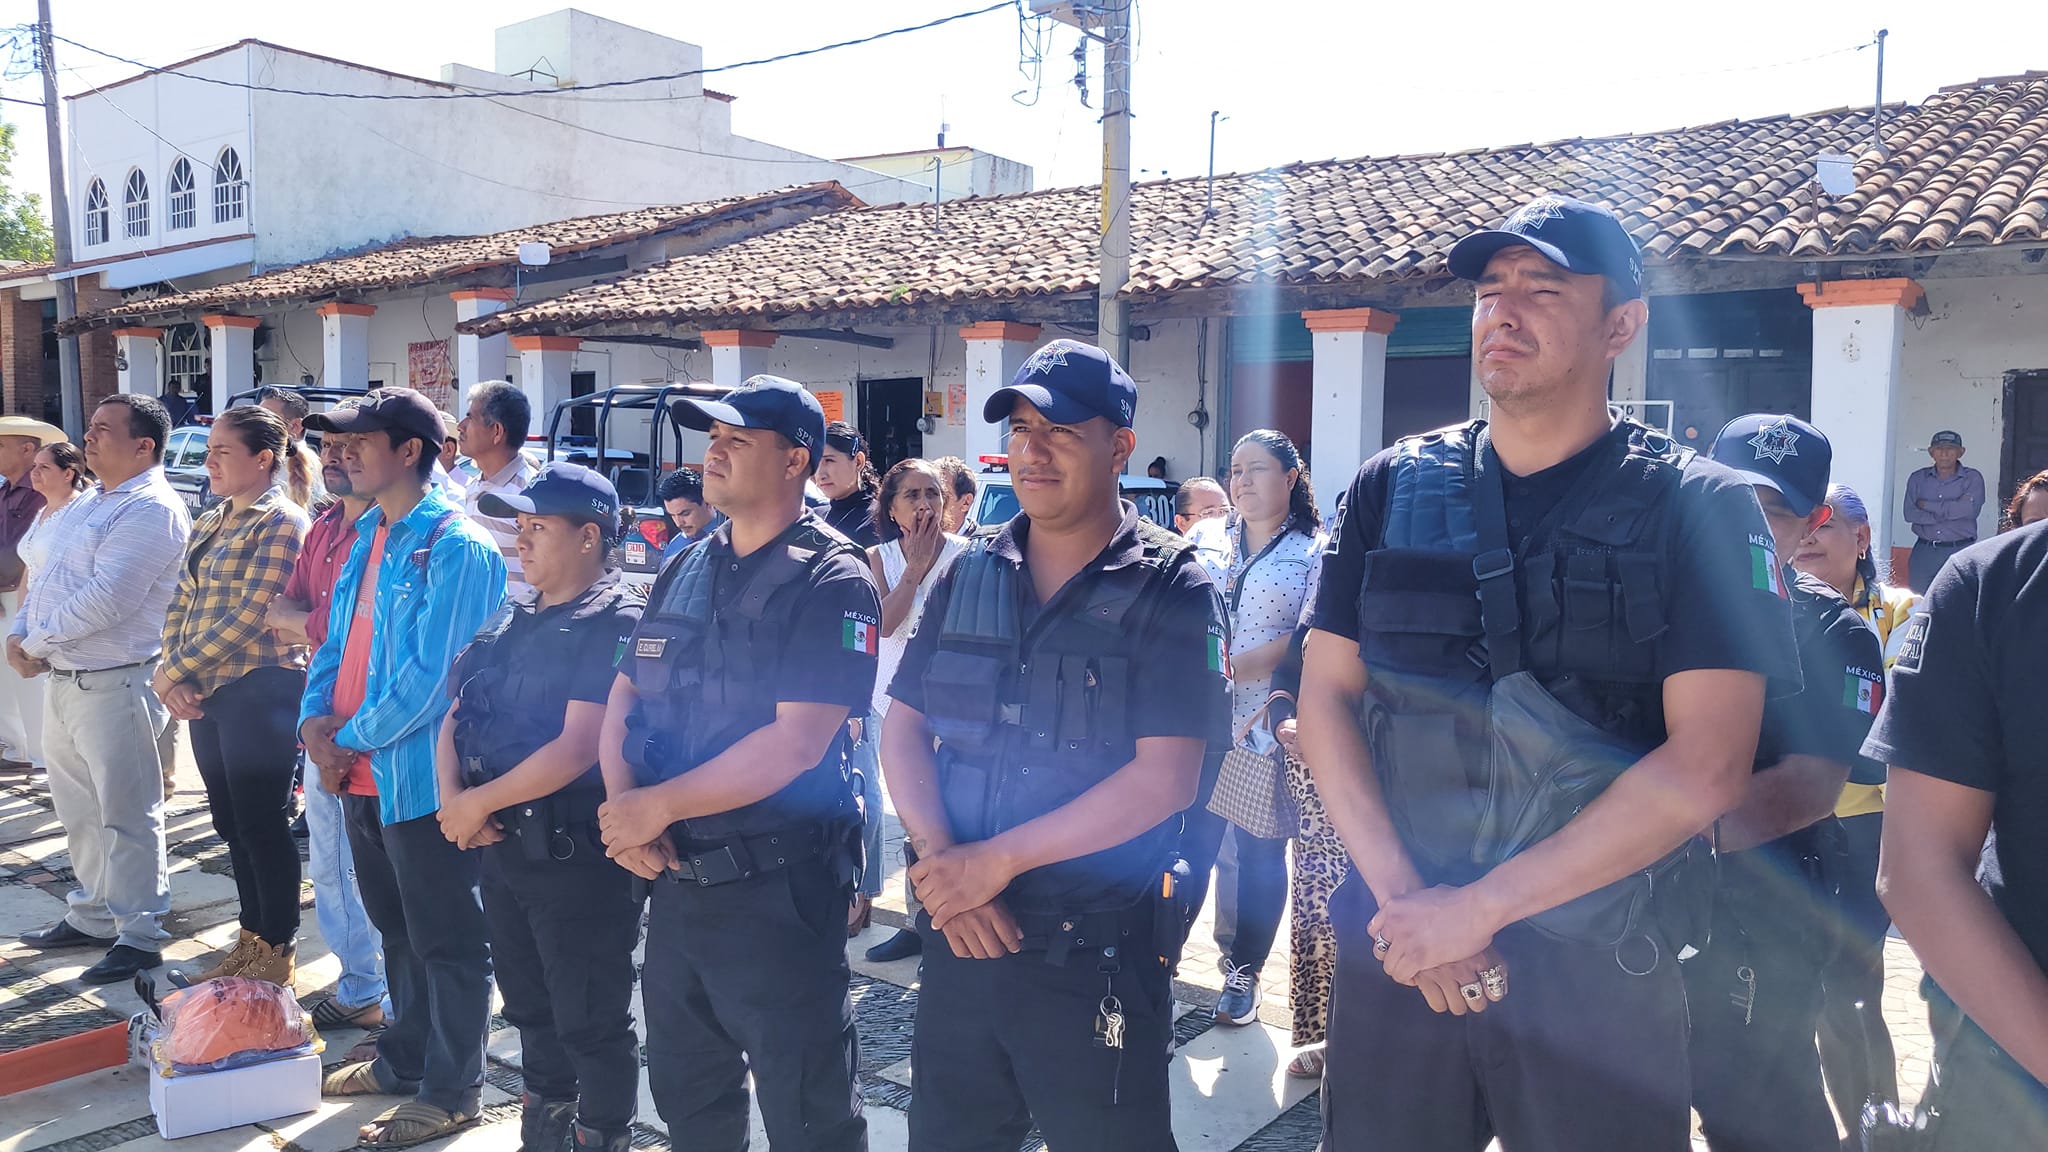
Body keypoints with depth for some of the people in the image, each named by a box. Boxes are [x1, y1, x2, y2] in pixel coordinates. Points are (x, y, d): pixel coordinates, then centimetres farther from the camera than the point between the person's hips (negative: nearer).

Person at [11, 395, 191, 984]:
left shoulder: (152, 509, -16)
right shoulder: (92, 504, 17)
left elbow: (106, 599, -24)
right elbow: (47, 577, 19)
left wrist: (37, 643, -12)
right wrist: (18, 634, 1)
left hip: (114, 686, -10)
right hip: (63, 680, 10)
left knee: (126, 815, -1)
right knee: (79, 810, 19)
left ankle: (139, 935, 8)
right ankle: (92, 917, 33)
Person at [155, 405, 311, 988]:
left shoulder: (283, 523, -11)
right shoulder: (209, 523, 14)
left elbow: (249, 616, -17)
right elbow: (180, 605, 14)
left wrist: (173, 671, -12)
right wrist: (174, 674, -2)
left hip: (261, 692, -8)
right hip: (206, 693, 8)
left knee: (262, 824, 0)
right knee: (231, 823, 15)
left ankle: (278, 953, 12)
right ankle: (251, 941, 27)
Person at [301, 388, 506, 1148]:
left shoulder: (456, 546, -17)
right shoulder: (367, 536, 11)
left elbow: (430, 673, -21)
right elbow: (338, 640, 15)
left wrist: (350, 740, -13)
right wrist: (315, 718, -2)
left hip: (421, 775, -9)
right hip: (361, 772, 9)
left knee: (445, 941, 5)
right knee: (396, 928, 22)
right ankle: (404, 1058, 38)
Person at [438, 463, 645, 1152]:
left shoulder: (616, 623, -15)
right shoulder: (513, 618, 12)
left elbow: (577, 749, -22)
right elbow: (458, 715, 13)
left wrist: (479, 803, -14)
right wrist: (452, 796, -6)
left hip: (577, 855, -9)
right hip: (501, 846, 9)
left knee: (590, 1023, 5)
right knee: (531, 1009, 22)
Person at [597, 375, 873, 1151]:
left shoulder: (830, 581, -14)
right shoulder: (683, 572, 9)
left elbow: (796, 743, -22)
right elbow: (624, 699, 9)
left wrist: (656, 807, -17)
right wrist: (623, 807, -10)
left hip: (778, 891, -7)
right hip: (674, 882, 7)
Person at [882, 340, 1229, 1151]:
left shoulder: (1170, 591, -9)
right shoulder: (967, 575, 6)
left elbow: (1164, 780, -17)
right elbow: (903, 728, 5)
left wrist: (997, 858, -17)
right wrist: (943, 862, -12)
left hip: (1098, 955, -4)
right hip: (959, 934, 5)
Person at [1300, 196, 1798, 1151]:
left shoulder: (1696, 508, -6)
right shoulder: (1394, 489, 2)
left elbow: (1705, 768, -14)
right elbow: (1325, 693, 0)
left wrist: (1478, 906, -16)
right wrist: (1401, 893, -12)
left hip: (1598, 967, -2)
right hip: (1395, 951, 3)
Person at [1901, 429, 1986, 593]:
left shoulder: (1973, 478, 3)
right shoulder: (1918, 478, 9)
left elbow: (1969, 509, -14)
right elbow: (1910, 513, -3)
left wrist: (1926, 505, -6)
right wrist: (1948, 513, -10)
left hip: (1960, 551, -2)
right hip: (1924, 551, 2)